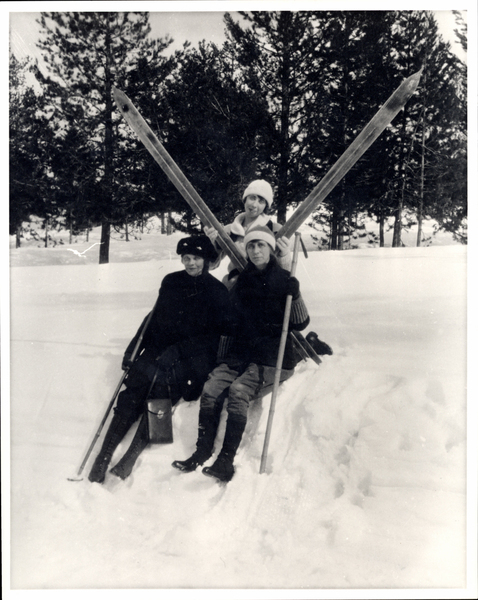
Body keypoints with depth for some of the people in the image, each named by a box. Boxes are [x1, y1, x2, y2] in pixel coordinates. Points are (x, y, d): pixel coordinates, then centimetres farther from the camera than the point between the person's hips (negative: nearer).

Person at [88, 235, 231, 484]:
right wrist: (133, 347, 12)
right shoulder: (171, 282, 11)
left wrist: (177, 351, -14)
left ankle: (129, 459, -23)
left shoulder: (217, 292, -1)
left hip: (190, 359, -3)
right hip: (157, 350, 4)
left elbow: (214, 335, -5)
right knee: (130, 397, -15)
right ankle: (102, 459, -12)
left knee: (160, 382, -28)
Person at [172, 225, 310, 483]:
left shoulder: (284, 281, -2)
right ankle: (202, 451, -8)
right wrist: (222, 358, 12)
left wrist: (294, 295, -18)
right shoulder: (241, 282, 12)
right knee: (211, 388, -17)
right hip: (240, 352, 5)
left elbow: (301, 324, -3)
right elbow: (230, 323, 17)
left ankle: (227, 459, -22)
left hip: (272, 357, -5)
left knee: (238, 391, -27)